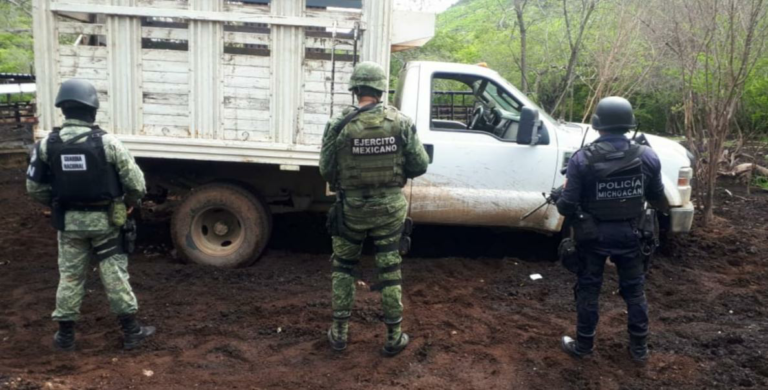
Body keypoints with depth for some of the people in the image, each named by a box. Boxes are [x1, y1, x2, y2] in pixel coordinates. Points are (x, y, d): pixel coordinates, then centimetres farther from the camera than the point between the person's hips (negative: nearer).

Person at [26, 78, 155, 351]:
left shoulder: (47, 144, -5)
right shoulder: (107, 142, -14)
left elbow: (35, 188, 2)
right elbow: (135, 181, -12)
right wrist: (130, 203, 7)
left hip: (69, 221, 2)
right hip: (104, 220, -2)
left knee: (70, 275, 13)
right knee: (115, 274, 6)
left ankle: (65, 334, 21)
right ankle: (131, 331, 13)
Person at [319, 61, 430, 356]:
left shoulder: (339, 125, -13)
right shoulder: (401, 122, -9)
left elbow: (326, 171, -7)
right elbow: (420, 165, -6)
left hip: (351, 209, -1)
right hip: (389, 208, 1)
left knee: (343, 268, 17)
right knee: (390, 271, 12)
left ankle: (340, 332, 23)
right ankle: (394, 337, 20)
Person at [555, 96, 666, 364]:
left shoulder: (582, 158, -17)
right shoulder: (647, 156, -8)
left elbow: (568, 204, -16)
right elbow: (658, 199, 3)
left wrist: (559, 202, 7)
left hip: (593, 235, -2)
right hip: (629, 234, 2)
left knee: (588, 289, 13)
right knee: (635, 289, 17)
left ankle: (583, 345, 24)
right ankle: (639, 347, 28)